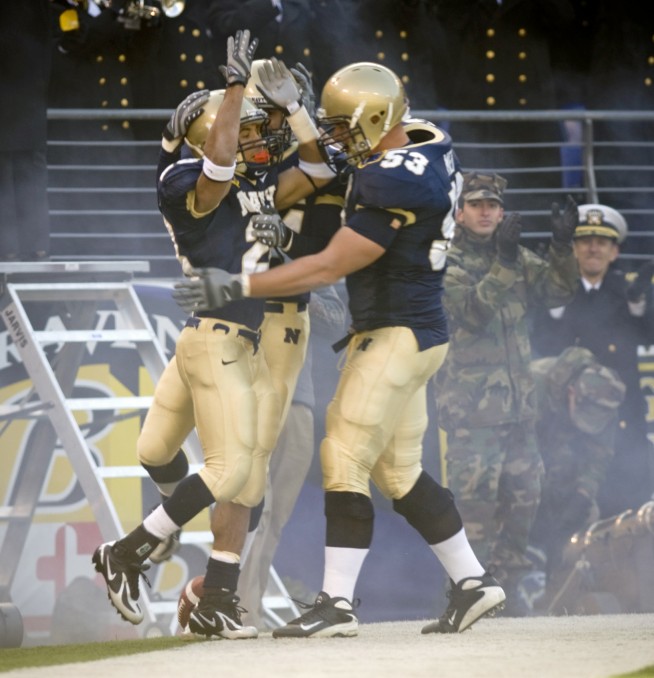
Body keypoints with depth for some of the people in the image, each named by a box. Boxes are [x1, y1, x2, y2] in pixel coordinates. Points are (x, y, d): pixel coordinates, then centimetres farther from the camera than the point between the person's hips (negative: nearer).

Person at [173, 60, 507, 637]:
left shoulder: (396, 188, -24)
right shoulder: (424, 143, 4)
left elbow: (328, 267, -21)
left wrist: (238, 287, -18)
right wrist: (290, 107, 18)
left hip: (397, 338, -10)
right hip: (416, 334, 10)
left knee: (345, 460, -8)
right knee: (399, 472, 14)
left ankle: (337, 604, -7)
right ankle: (472, 582, 19)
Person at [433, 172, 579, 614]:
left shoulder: (519, 259, 14)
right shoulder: (444, 262, -3)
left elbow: (558, 291, 2)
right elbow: (472, 310, -18)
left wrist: (562, 246, -14)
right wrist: (502, 261, -29)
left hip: (519, 403, 6)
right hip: (471, 405, -6)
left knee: (523, 496, 8)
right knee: (475, 499, -12)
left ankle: (505, 588, 18)